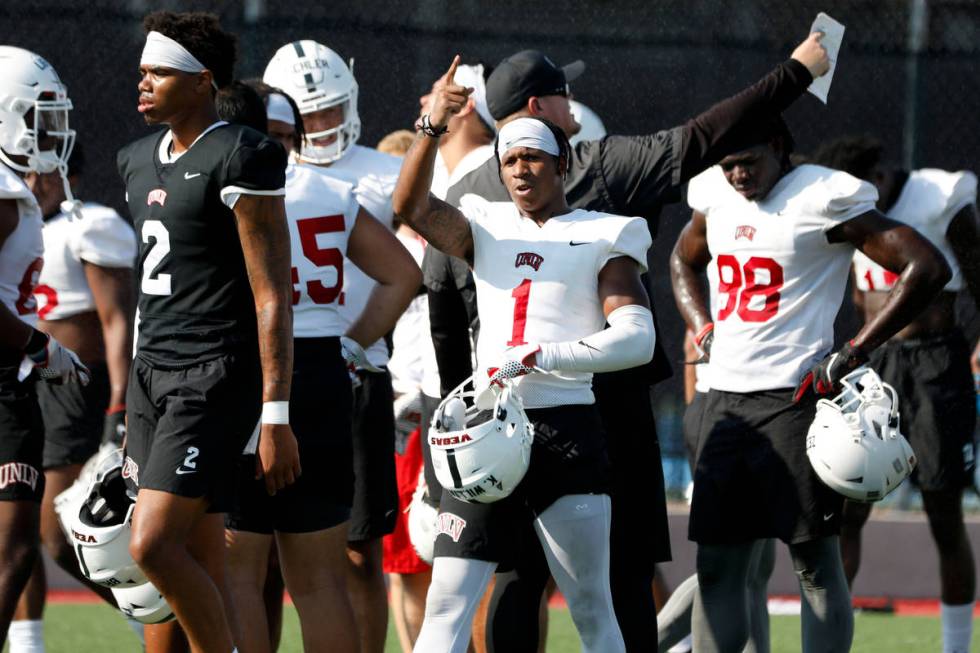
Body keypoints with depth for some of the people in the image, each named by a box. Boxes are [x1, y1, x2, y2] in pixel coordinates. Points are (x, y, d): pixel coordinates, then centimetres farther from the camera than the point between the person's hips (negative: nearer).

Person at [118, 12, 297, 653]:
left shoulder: (240, 160, -10)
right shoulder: (141, 160, 15)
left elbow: (273, 297, -13)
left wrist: (276, 416, -17)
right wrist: (133, 404, 20)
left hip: (215, 376, -8)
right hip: (152, 374, 8)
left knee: (155, 546, -16)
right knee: (201, 566, 7)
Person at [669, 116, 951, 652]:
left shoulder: (823, 199, -10)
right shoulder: (715, 197, 11)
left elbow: (927, 267, -14)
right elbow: (683, 262, 34)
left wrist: (853, 354, -15)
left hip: (793, 395, -7)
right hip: (724, 398, 7)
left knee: (814, 562, -4)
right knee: (717, 565, 6)